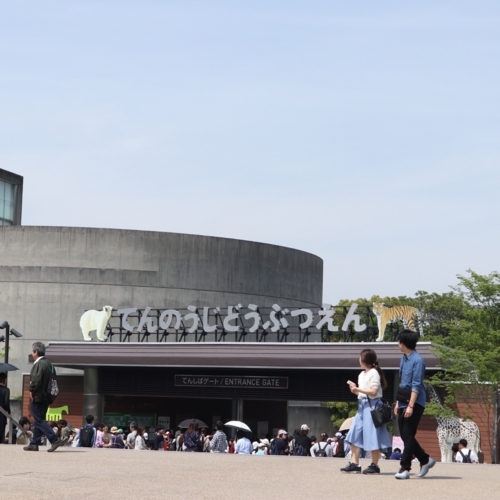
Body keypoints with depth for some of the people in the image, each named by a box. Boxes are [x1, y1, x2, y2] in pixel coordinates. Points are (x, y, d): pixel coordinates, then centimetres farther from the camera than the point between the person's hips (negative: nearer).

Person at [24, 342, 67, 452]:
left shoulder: (39, 364, -16)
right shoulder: (48, 364, 13)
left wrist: (31, 390, -9)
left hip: (37, 397, -10)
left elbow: (36, 380, -24)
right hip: (45, 397, 10)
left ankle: (55, 440, -16)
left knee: (39, 420, -7)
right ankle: (34, 444, 19)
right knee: (38, 420, 14)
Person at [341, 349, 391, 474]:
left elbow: (373, 392, -16)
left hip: (371, 405, -9)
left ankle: (374, 465, 1)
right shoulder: (362, 375, 17)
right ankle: (354, 464, 6)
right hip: (362, 405, 9)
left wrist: (358, 389, -17)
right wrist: (355, 390, 2)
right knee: (355, 435, 5)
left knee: (372, 436, -5)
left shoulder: (374, 373, -9)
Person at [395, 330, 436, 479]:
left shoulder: (417, 360, -15)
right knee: (405, 435, 10)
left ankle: (405, 468, -5)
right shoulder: (403, 359, 11)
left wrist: (411, 406, -21)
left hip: (415, 404, -9)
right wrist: (398, 403, 18)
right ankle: (425, 460, 24)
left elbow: (416, 386, -18)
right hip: (403, 404, 9)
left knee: (408, 435, -8)